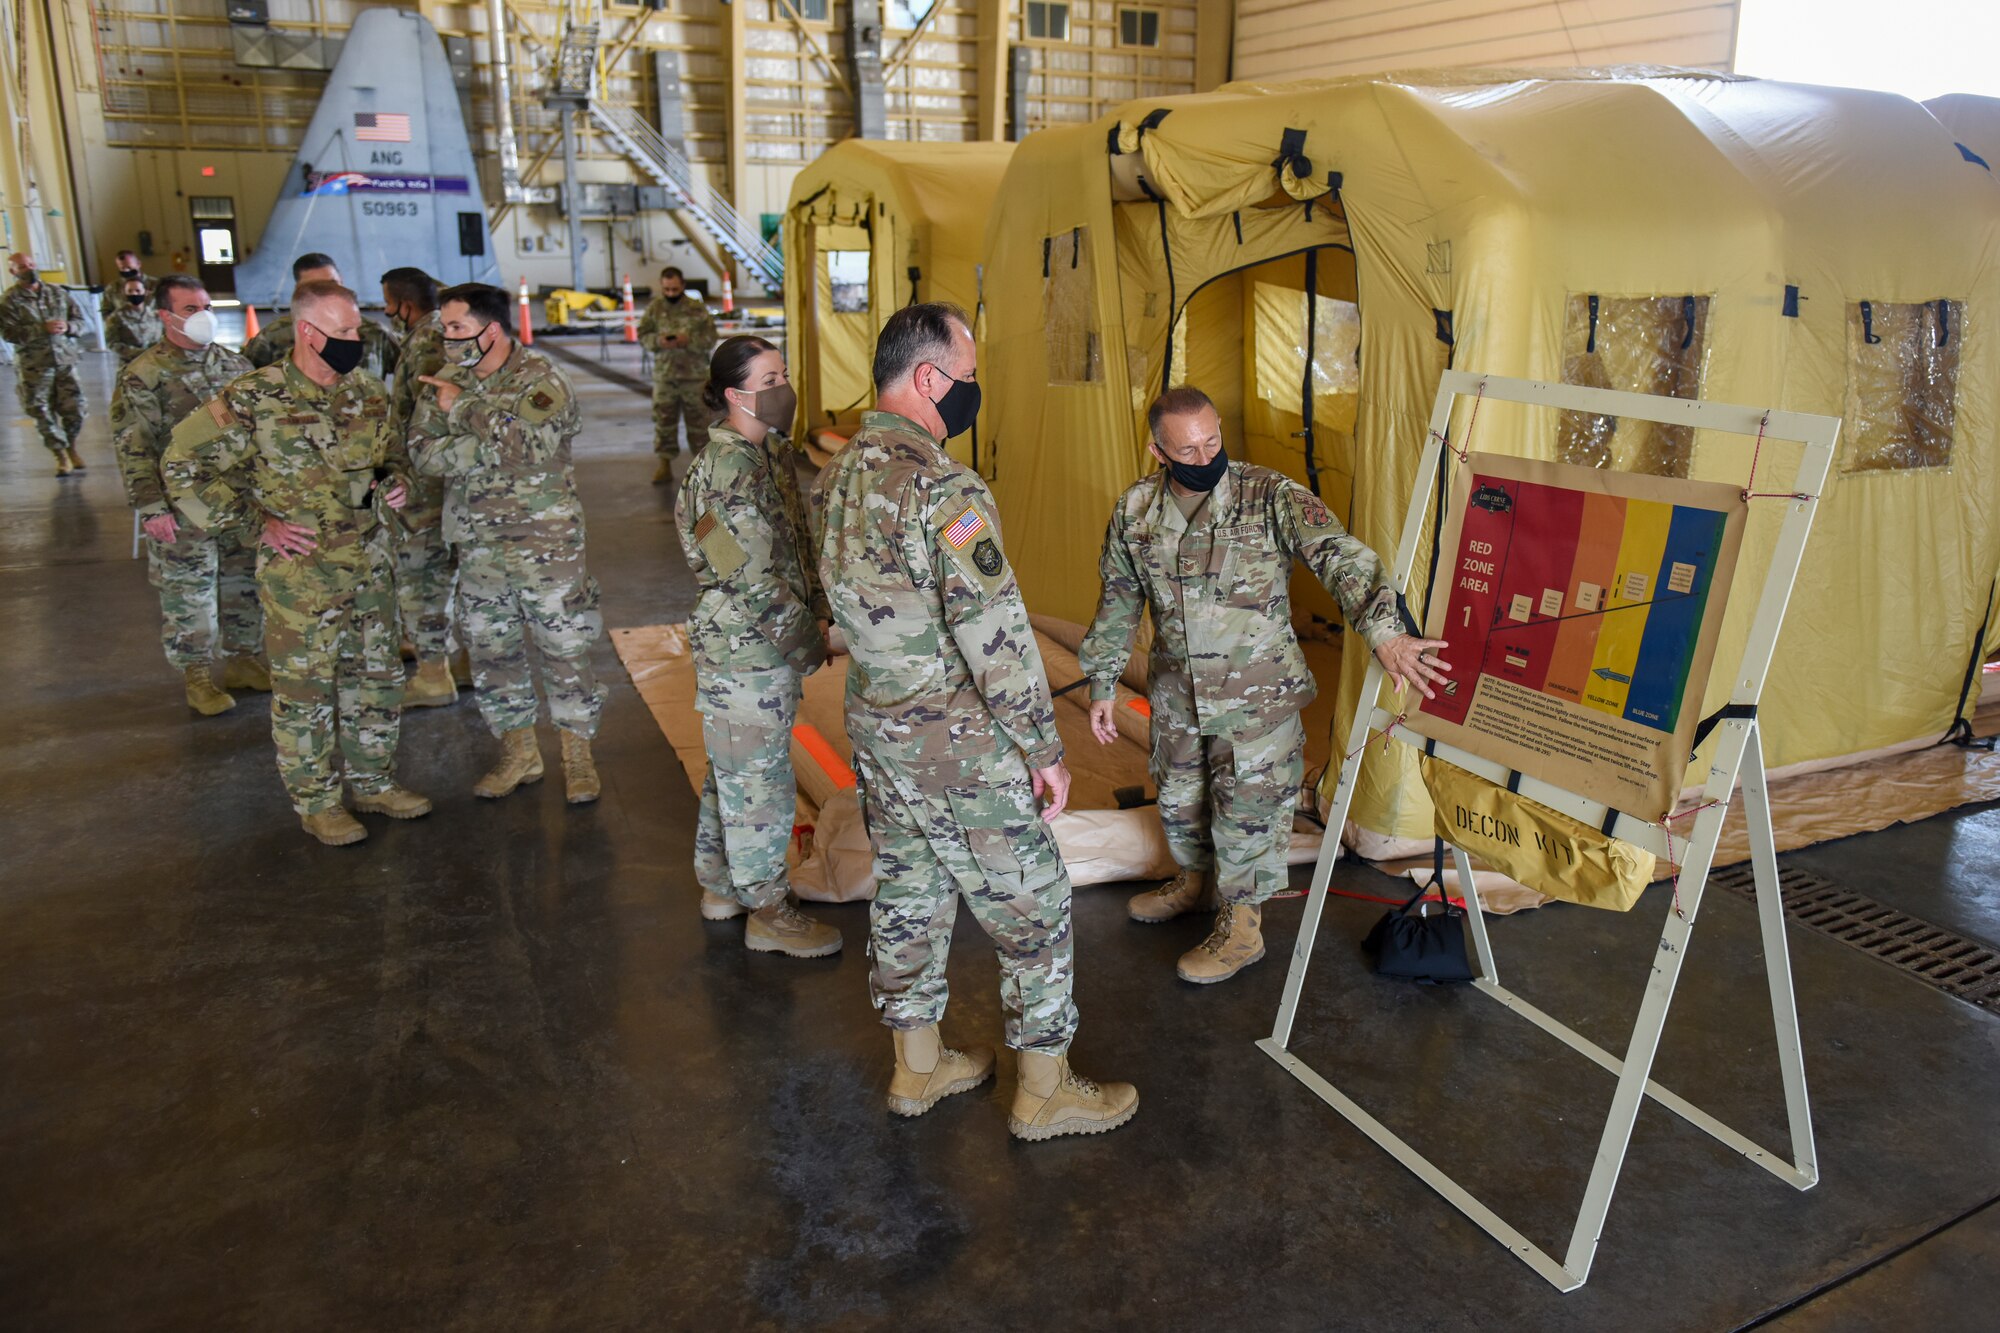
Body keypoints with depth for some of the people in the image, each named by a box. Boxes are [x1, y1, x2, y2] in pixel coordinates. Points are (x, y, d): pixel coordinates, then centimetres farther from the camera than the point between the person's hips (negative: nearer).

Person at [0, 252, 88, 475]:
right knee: (43, 412, 0)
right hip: (34, 365, -3)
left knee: (75, 407, 1)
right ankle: (61, 456, 12)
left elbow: (79, 317, 14)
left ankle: (71, 448, 24)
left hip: (65, 359, 3)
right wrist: (43, 329, -20)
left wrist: (67, 327, -8)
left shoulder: (56, 292, 9)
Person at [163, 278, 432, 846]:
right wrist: (258, 520, -12)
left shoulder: (368, 391, 3)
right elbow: (182, 467, -8)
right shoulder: (253, 400, -14)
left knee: (376, 677, 15)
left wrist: (396, 480, -2)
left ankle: (374, 782, 32)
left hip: (369, 565, 6)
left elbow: (391, 452, 21)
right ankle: (316, 801, 21)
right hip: (300, 573, -6)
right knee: (304, 690, 6)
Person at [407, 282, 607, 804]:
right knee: (491, 653, 12)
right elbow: (422, 452, -4)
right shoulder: (446, 382, 7)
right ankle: (519, 754, 28)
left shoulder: (541, 380, -9)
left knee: (562, 651, 2)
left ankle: (578, 756, 17)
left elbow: (525, 447, -25)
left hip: (545, 542, -5)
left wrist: (462, 409, -15)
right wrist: (488, 445, -18)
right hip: (477, 546, 5)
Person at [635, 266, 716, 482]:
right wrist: (658, 341, -16)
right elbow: (642, 335, 5)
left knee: (698, 419, 6)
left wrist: (689, 340, -20)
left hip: (695, 375, -1)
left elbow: (710, 339, -4)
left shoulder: (697, 308, -3)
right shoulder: (654, 308, 2)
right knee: (663, 420, 3)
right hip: (664, 375, 1)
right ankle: (664, 466, 10)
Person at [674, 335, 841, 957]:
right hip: (744, 652, -9)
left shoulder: (776, 451, 9)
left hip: (774, 648, 9)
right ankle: (768, 912, 17)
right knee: (758, 779, 3)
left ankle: (721, 883, 37)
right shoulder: (725, 468, -21)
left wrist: (818, 617, 7)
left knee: (732, 770, 21)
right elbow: (751, 576, -22)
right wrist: (805, 641, -15)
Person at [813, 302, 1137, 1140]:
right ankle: (1045, 1092, 21)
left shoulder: (841, 476, 5)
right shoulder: (942, 489, -23)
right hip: (956, 747, -9)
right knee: (1031, 908, 7)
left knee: (907, 892, 20)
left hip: (873, 726, 9)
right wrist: (1043, 747, -15)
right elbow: (996, 634, -24)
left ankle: (917, 1067, 36)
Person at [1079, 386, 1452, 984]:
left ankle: (1242, 925, 24)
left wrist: (1384, 633, -45)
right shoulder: (1135, 509, -3)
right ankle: (1194, 880, 48)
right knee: (1178, 798, 21)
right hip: (1176, 692, 5)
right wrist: (1102, 683, 10)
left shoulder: (1271, 496, -17)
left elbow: (1341, 557, -29)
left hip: (1257, 694, -4)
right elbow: (1119, 600, 9)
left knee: (1247, 809, 5)